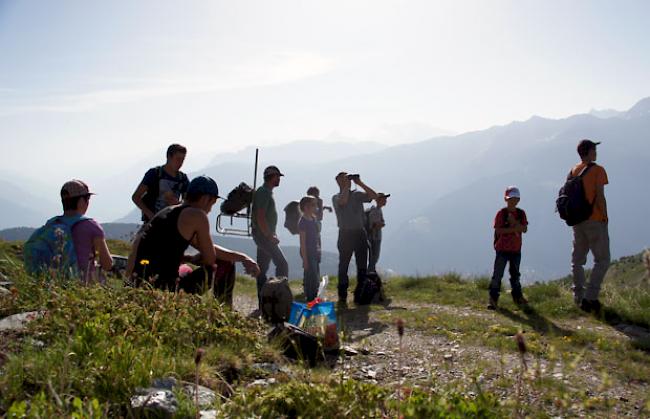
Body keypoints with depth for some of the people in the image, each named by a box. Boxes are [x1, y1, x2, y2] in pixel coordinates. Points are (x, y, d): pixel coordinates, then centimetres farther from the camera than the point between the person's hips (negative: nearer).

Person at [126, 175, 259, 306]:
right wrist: (194, 260, 21)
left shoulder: (167, 212, 20)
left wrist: (242, 258, 22)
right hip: (164, 288, -8)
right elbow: (210, 259, -1)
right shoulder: (197, 215, -7)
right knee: (226, 266, 10)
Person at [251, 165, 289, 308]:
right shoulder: (264, 192, -14)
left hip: (265, 235, 10)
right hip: (263, 235, -10)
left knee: (262, 268, 10)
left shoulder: (266, 192, 18)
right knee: (282, 264, -11)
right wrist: (270, 236, -18)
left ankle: (263, 302, 14)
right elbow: (260, 217, -22)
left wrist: (272, 235, 18)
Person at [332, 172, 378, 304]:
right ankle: (342, 296, 2)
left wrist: (360, 183, -1)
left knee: (362, 266, 6)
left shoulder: (357, 195, 12)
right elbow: (343, 201, -22)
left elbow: (373, 195, 2)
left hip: (360, 233, 4)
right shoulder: (336, 197, 1)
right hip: (345, 234, -4)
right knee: (343, 266, -2)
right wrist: (346, 187, -11)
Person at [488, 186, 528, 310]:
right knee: (498, 274, -6)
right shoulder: (501, 213, -8)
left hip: (516, 249, 5)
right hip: (502, 248, -5)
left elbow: (525, 229, -3)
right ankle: (493, 298, -3)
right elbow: (498, 230, -16)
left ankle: (517, 297, 29)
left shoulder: (521, 213, 5)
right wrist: (513, 229, -22)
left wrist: (515, 222, -18)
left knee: (515, 274, 17)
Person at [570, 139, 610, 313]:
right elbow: (600, 197, -15)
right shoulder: (598, 170, -10)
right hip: (595, 220, -6)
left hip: (577, 221, 6)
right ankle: (590, 297, -9)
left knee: (577, 260, 11)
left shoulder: (573, 171, 9)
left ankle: (579, 298, 12)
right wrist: (605, 217, -5)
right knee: (602, 260, 1)